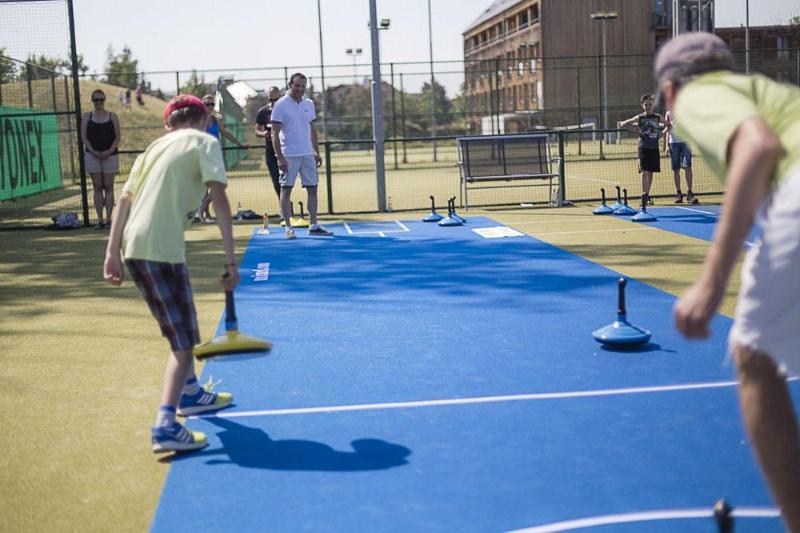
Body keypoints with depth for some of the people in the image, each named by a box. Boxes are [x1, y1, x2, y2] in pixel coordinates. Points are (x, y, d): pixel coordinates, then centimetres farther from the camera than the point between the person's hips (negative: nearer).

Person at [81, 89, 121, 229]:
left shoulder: (112, 116, 7)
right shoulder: (87, 117, 9)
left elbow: (118, 137, 2)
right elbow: (83, 137, 2)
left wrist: (109, 151, -13)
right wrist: (93, 151, -12)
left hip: (110, 155, 0)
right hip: (92, 155, 1)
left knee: (108, 187, -3)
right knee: (97, 187, -1)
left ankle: (108, 219, -2)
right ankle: (100, 220, -1)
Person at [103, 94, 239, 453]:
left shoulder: (157, 146, 23)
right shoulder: (204, 141, 5)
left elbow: (125, 199, 12)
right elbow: (219, 199, -9)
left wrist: (112, 253, 9)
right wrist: (231, 260, -11)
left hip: (132, 246, 7)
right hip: (161, 249, -7)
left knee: (180, 326, 26)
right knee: (184, 339, -3)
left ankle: (191, 393, 42)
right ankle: (165, 426, -16)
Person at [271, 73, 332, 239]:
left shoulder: (309, 104, 10)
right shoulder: (281, 105, -7)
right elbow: (275, 133, -9)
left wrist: (317, 152, 12)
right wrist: (280, 157, -15)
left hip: (308, 154, 6)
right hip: (289, 155, -5)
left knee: (312, 189, 5)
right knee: (286, 190, -1)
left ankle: (313, 226, 12)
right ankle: (288, 227, 3)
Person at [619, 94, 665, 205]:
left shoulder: (658, 117, 6)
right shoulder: (640, 118, 0)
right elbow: (622, 125, 2)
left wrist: (661, 132, 7)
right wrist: (636, 130, -5)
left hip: (654, 149, 3)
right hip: (643, 148, -3)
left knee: (650, 172, 9)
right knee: (644, 172, -11)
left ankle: (647, 195, 19)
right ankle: (644, 196, -15)